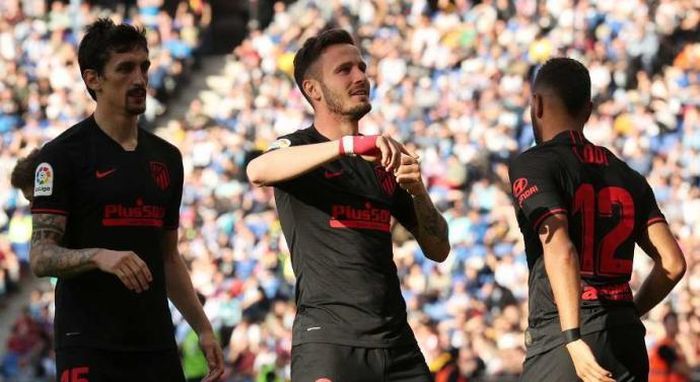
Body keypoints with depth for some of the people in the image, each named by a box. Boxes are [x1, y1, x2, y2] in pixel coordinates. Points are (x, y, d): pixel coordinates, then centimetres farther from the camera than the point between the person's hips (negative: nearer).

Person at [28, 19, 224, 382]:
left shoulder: (166, 157, 16)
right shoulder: (63, 155, -4)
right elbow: (41, 257, -10)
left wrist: (203, 328, 16)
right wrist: (99, 256, -28)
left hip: (156, 346, 6)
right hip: (89, 348, -6)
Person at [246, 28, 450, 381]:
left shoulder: (385, 158, 20)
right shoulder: (299, 147, 3)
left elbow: (438, 250, 18)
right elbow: (258, 171, -23)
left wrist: (417, 191, 0)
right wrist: (348, 145, -32)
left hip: (396, 341, 6)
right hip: (327, 336, -5)